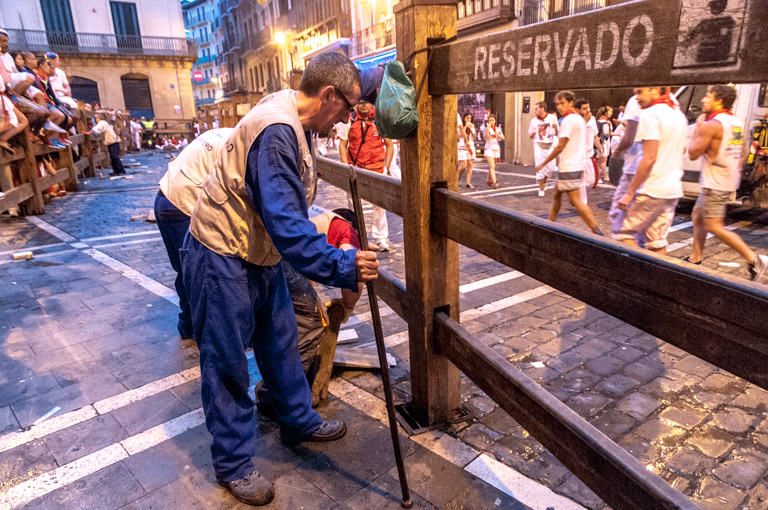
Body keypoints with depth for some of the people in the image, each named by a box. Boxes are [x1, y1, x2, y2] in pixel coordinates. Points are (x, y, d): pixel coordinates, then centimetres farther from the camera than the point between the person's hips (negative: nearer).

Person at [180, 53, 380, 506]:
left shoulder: (294, 124, 6)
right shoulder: (276, 131, -27)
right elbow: (286, 224, -33)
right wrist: (343, 265, -32)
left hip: (260, 255, 10)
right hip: (222, 260, -10)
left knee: (281, 343, 19)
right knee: (227, 362, 4)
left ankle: (299, 422, 38)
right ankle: (233, 464, 22)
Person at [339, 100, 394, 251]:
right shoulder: (350, 121, 4)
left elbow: (389, 145, 5)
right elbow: (342, 145, 6)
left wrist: (386, 167, -3)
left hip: (376, 169, -1)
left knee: (379, 204, -1)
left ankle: (381, 238, 10)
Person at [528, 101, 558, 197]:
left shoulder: (552, 118, 2)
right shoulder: (534, 121, 5)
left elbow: (557, 133, 6)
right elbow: (530, 136, 10)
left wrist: (556, 127, -14)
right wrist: (533, 133, -12)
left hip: (550, 146, 0)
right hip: (538, 145, 0)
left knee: (551, 167, -2)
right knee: (539, 168, -3)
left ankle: (544, 181, 29)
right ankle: (541, 188, 9)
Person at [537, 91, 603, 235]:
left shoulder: (568, 120, -14)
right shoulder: (580, 119, 16)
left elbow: (560, 146, -17)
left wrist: (542, 163, -11)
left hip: (568, 168, -10)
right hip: (578, 166, 10)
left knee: (576, 201, -9)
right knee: (556, 194, 17)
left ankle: (597, 232, -12)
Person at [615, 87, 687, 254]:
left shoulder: (650, 114, -12)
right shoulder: (679, 115, 16)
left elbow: (649, 158, -18)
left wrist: (630, 192, -16)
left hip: (652, 189, -8)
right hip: (674, 190, 8)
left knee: (624, 234, 1)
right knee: (657, 242, 12)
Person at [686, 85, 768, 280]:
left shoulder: (711, 125, -18)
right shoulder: (737, 123, 12)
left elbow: (693, 153, -15)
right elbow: (739, 156, 16)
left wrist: (698, 127, -4)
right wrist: (733, 186, 21)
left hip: (715, 184, -10)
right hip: (729, 182, 10)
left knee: (713, 226, -6)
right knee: (698, 213, 20)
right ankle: (695, 258, 26)